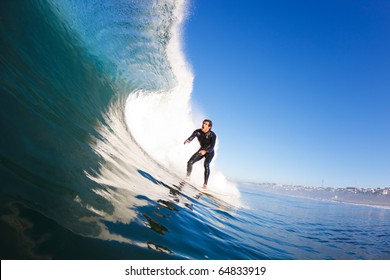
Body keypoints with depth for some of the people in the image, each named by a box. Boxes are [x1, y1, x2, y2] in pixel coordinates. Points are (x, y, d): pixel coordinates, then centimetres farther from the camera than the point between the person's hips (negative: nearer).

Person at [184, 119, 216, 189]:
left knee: (206, 165, -29)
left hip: (210, 152, -4)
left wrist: (205, 151, -56)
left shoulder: (212, 135, -27)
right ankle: (188, 178, 9)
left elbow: (212, 147, -36)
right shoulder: (197, 132, -16)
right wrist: (187, 141, -52)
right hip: (202, 150, 4)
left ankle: (205, 183, -23)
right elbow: (191, 138, -27)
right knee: (190, 162, -11)